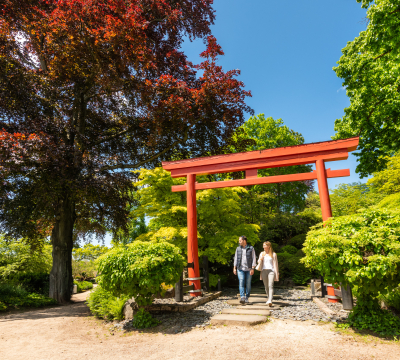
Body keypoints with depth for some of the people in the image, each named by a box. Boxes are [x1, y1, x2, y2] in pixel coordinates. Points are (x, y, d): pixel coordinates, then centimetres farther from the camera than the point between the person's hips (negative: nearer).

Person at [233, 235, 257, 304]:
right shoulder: (238, 249, 9)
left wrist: (252, 268, -9)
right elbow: (236, 258, 13)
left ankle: (247, 298, 18)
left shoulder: (251, 248, 0)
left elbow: (254, 259, -1)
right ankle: (242, 298, -18)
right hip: (240, 269, 1)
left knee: (248, 284, 4)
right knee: (241, 282, -13)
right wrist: (234, 268, 6)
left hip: (248, 269, -1)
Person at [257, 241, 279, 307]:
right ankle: (269, 298, 23)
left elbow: (275, 264, 5)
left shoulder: (273, 254, 4)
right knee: (266, 286, 7)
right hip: (264, 271, 4)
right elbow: (259, 262, 20)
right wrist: (260, 259, -3)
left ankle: (270, 301, -22)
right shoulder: (262, 253, 15)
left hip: (271, 271, -4)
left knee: (270, 286, -14)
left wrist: (277, 273, 2)